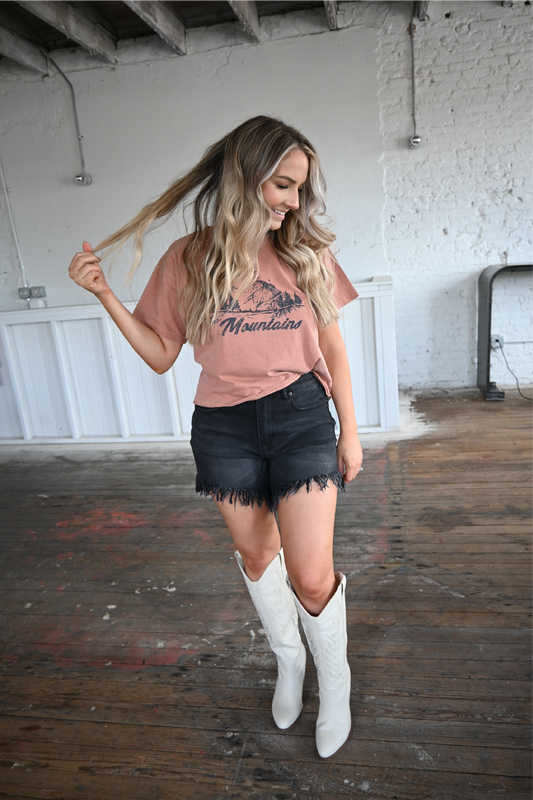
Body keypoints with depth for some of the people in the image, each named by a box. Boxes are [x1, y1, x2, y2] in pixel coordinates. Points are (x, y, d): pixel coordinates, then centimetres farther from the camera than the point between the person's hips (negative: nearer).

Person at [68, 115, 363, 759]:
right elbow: (161, 355, 2)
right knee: (255, 554, 18)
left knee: (311, 577, -5)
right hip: (224, 426, 1)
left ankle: (334, 682, 28)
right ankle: (287, 659, 47)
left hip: (300, 415, -1)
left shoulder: (307, 251, 0)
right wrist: (106, 295, -9)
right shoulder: (188, 259, -2)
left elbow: (332, 348, 5)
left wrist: (350, 432, 5)